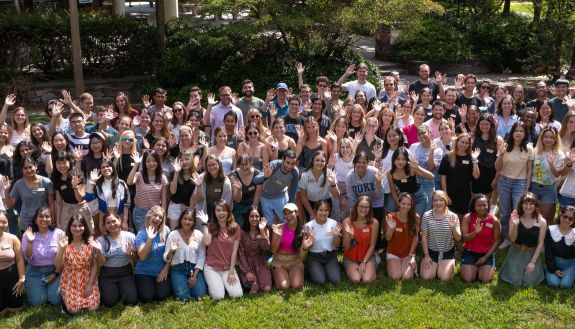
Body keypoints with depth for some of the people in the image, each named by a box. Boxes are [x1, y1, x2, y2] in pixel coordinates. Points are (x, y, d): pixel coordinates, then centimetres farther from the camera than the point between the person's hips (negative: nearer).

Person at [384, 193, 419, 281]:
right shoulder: (391, 217, -13)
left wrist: (410, 255, -7)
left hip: (409, 253, 0)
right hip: (393, 253, 0)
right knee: (395, 277, -20)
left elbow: (415, 238, -3)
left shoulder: (415, 218, -11)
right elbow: (388, 239, -8)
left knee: (407, 277, -20)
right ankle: (391, 265, 14)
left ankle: (412, 264, 12)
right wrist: (391, 228, -28)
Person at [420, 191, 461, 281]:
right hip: (431, 251, 1)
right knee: (426, 277, -13)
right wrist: (426, 255, -5)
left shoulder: (453, 216, -8)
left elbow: (458, 238, -10)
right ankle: (435, 267, 20)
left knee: (444, 278, -16)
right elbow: (424, 237, -3)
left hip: (448, 252, 0)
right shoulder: (427, 215, -8)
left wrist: (453, 228, -30)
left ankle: (451, 266, 18)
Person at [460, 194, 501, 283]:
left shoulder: (494, 220, -9)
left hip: (487, 253, 0)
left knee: (486, 280, -14)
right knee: (468, 279, -14)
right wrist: (475, 232, -32)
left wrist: (486, 257, -10)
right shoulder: (467, 218, -10)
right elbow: (464, 238, -12)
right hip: (470, 252, 0)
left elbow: (496, 241, -4)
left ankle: (491, 267, 21)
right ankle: (474, 267, 20)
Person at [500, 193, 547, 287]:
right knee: (515, 281, -12)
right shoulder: (514, 218, -7)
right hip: (516, 253, 0)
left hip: (532, 254, 0)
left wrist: (533, 262, -10)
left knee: (530, 281, -12)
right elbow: (512, 239, -11)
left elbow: (540, 244, -5)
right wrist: (515, 225, -29)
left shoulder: (542, 222, -7)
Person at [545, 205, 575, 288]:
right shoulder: (551, 230, -8)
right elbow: (548, 252, -6)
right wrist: (553, 269, -9)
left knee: (565, 284, -21)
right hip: (553, 262, 0)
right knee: (553, 283, -22)